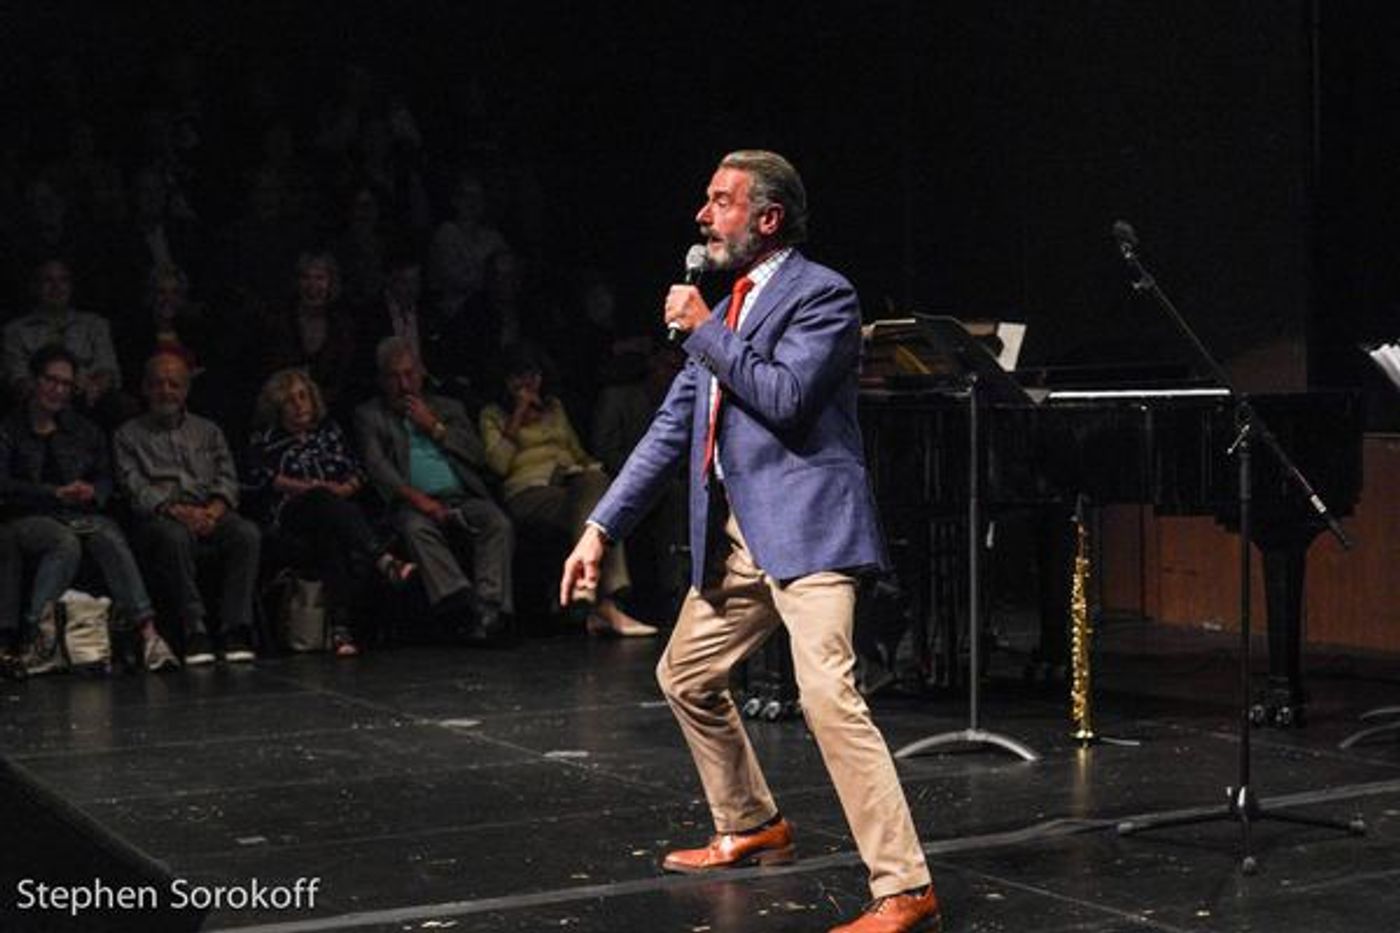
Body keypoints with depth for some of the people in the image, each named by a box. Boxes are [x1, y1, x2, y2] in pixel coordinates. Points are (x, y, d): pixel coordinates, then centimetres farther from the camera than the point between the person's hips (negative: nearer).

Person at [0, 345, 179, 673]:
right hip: (27, 518, -3)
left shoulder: (85, 431, 22)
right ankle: (33, 638, -41)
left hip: (80, 514, 3)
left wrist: (92, 492, -5)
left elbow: (106, 477, 20)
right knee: (66, 542, -37)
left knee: (111, 537, -30)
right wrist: (55, 494, -13)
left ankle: (149, 636, -44)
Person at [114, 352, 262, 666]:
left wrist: (214, 510, -10)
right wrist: (177, 510, -17)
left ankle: (236, 630, -31)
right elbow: (136, 489, 0)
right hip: (158, 518, -3)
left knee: (247, 533, -29)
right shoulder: (129, 434, 15)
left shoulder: (207, 430, 25)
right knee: (175, 535, -38)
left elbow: (227, 478, 13)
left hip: (210, 514, 3)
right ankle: (195, 632, -35)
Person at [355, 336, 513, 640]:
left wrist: (434, 427, 6)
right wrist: (414, 496, -16)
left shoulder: (448, 408, 27)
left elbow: (479, 456, 15)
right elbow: (376, 464, 1)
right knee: (416, 528, -37)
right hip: (414, 502, -2)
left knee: (498, 523, -29)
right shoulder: (370, 416, 19)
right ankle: (464, 605, -49)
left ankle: (490, 602, -42)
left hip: (462, 498, 3)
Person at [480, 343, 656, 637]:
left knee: (596, 480, -36)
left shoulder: (554, 406, 32)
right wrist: (518, 416, 2)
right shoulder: (493, 414, 17)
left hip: (571, 478, 4)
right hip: (529, 489, -4)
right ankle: (604, 604, -44)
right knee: (594, 509, -35)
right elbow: (499, 463, 0)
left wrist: (592, 467, 10)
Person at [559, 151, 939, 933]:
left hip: (805, 523, -9)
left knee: (829, 698, -21)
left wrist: (704, 329, -12)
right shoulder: (725, 307, 16)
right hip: (734, 536, 9)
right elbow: (672, 427, 17)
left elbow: (784, 396, -22)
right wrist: (602, 528, 13)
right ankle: (753, 828, 40)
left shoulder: (822, 294, -7)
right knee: (686, 676, 21)